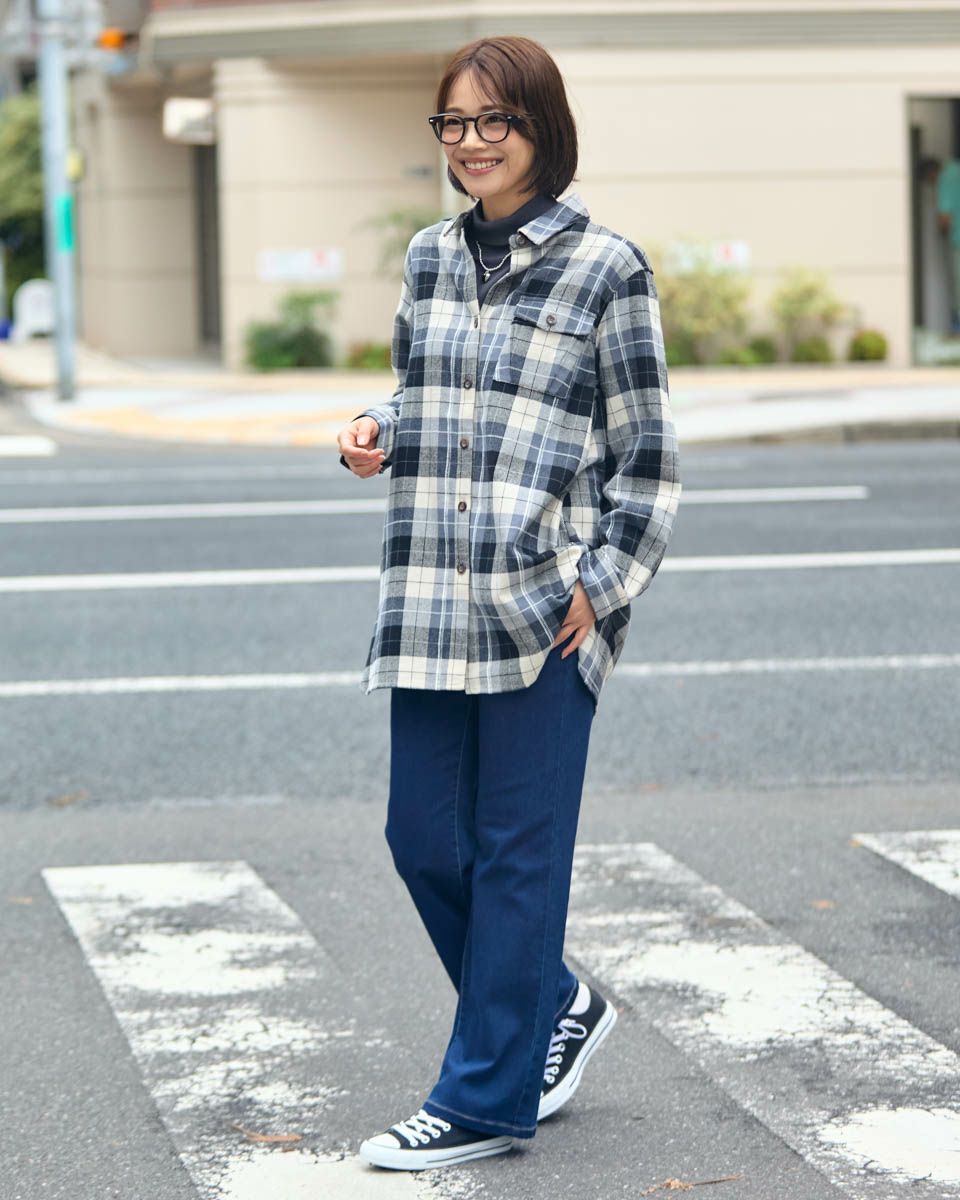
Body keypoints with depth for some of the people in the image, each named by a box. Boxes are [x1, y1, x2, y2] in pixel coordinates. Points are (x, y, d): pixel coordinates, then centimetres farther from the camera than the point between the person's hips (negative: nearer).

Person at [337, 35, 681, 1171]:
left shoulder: (605, 267, -4)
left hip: (545, 605, -6)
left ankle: (487, 1098, 11)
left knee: (517, 853, 1)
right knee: (423, 838, 8)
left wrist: (599, 588, -9)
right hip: (430, 599, 6)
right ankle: (555, 1007, 31)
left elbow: (646, 456, -2)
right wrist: (377, 432, 1)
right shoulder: (430, 258, 11)